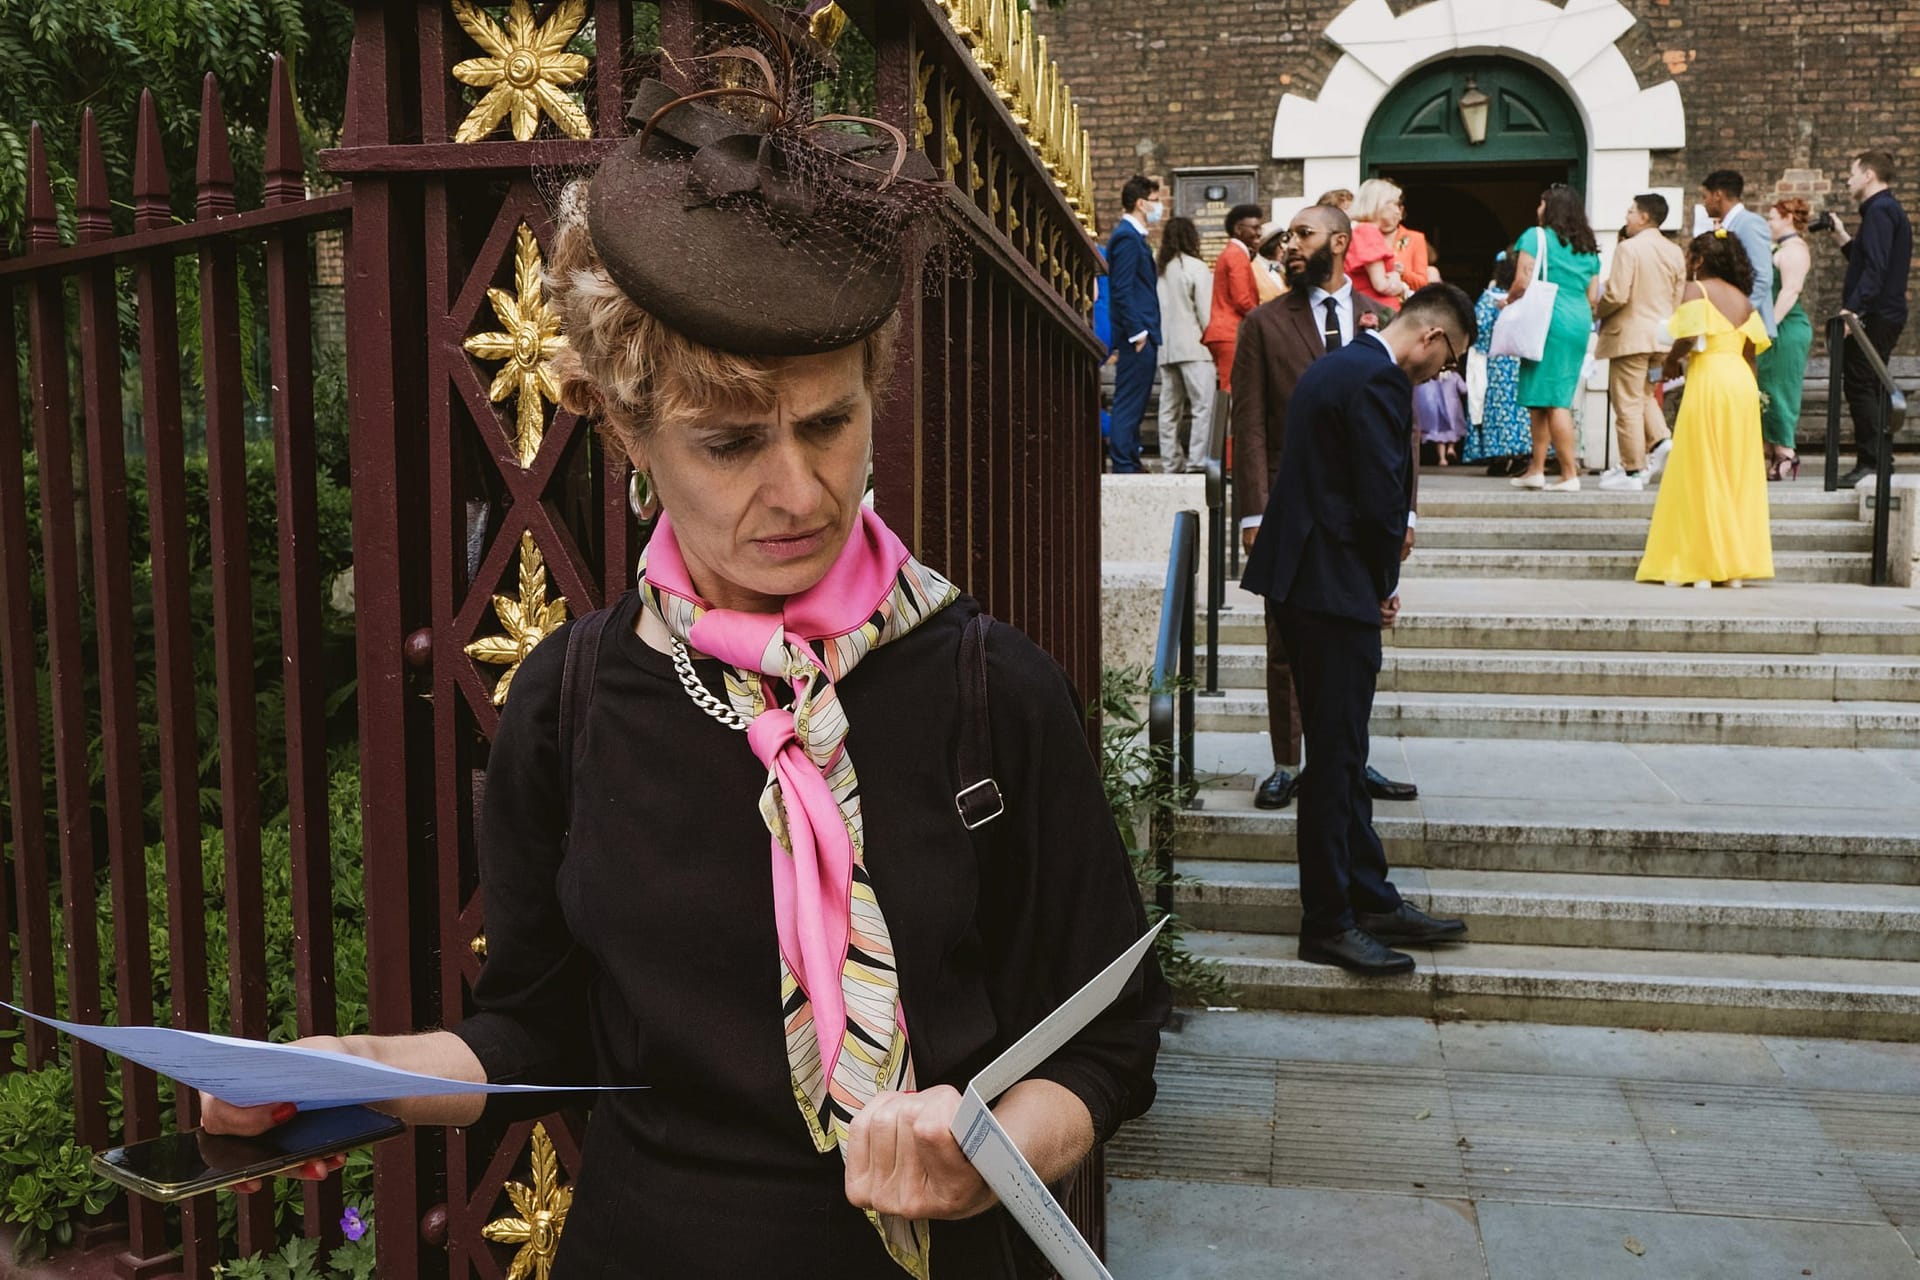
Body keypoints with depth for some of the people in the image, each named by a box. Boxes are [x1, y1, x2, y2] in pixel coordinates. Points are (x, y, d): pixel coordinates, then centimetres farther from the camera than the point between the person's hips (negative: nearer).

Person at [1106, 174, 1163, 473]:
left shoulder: (1135, 236, 18)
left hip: (1144, 333, 10)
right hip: (1137, 334, -10)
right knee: (1129, 403, -8)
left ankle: (1130, 462, 20)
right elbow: (1122, 289, -19)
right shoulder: (1127, 237, -13)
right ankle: (1123, 466, -6)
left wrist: (1144, 331, 18)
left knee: (1134, 403, 14)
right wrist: (1137, 333, -20)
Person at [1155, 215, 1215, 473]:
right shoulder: (1196, 268, -5)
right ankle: (1196, 463, -14)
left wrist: (1159, 337, 16)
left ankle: (1172, 463, 10)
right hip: (1193, 347, -6)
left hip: (1165, 349, 6)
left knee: (1170, 409, 8)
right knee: (1203, 405, -7)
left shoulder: (1158, 270, 10)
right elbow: (1206, 313, -7)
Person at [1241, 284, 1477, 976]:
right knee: (1335, 757, -4)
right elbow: (1382, 502, -19)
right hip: (1336, 587, -11)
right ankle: (1329, 925, 3)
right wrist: (1384, 586, -3)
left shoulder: (1332, 367, 17)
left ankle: (1372, 899, 25)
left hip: (1301, 577, 11)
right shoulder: (1380, 381, -15)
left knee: (1340, 752, 15)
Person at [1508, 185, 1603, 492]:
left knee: (1553, 401, -5)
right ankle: (1535, 470, 16)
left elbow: (1522, 283, -12)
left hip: (1549, 322, -7)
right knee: (1543, 400, 12)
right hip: (1580, 323, 7)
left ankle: (1570, 474, -8)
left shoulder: (1536, 237, -4)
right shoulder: (1588, 247, 16)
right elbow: (1593, 296, 15)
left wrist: (1508, 302, 7)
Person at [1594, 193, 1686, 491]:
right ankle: (1660, 441, 2)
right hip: (1662, 336, 8)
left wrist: (1597, 311, -3)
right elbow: (1679, 298, 9)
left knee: (1628, 404, -1)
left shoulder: (1628, 248, -13)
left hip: (1630, 335, -7)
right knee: (1645, 394, 23)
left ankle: (1633, 472, 2)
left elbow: (1617, 295, -20)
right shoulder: (1675, 252, 9)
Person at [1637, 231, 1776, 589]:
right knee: (1737, 474, 9)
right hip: (1742, 382, 6)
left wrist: (1671, 361, 0)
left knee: (1701, 475, -1)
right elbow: (1750, 350, 12)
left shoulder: (1697, 290, -5)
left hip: (1708, 381, -6)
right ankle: (1736, 562, 11)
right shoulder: (1742, 298, 14)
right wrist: (1751, 391, 18)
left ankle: (1701, 564, -1)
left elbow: (1689, 336, -18)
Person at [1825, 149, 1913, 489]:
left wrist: (1853, 308, -27)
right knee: (1871, 387, 14)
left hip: (1873, 316, -11)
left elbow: (1875, 268, -23)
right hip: (1885, 316, 11)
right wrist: (1843, 239, 20)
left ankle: (1871, 463, -10)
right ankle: (1879, 459, 18)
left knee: (1861, 385, -9)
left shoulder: (1879, 210, -13)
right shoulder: (1889, 209, 20)